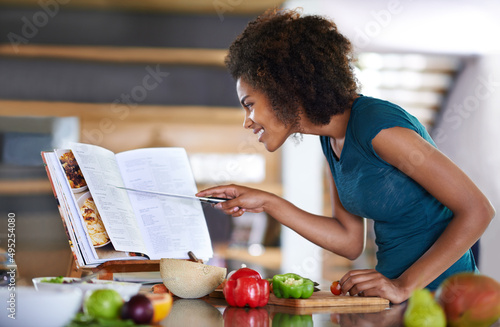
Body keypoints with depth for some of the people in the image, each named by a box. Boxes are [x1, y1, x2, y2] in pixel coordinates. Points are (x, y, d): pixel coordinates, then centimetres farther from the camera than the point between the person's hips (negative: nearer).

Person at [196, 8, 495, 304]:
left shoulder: (377, 127, -18)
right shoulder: (332, 139, 7)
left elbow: (477, 210, -17)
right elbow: (350, 240, 9)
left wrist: (404, 286, -20)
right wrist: (267, 203, 4)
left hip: (439, 294, -6)